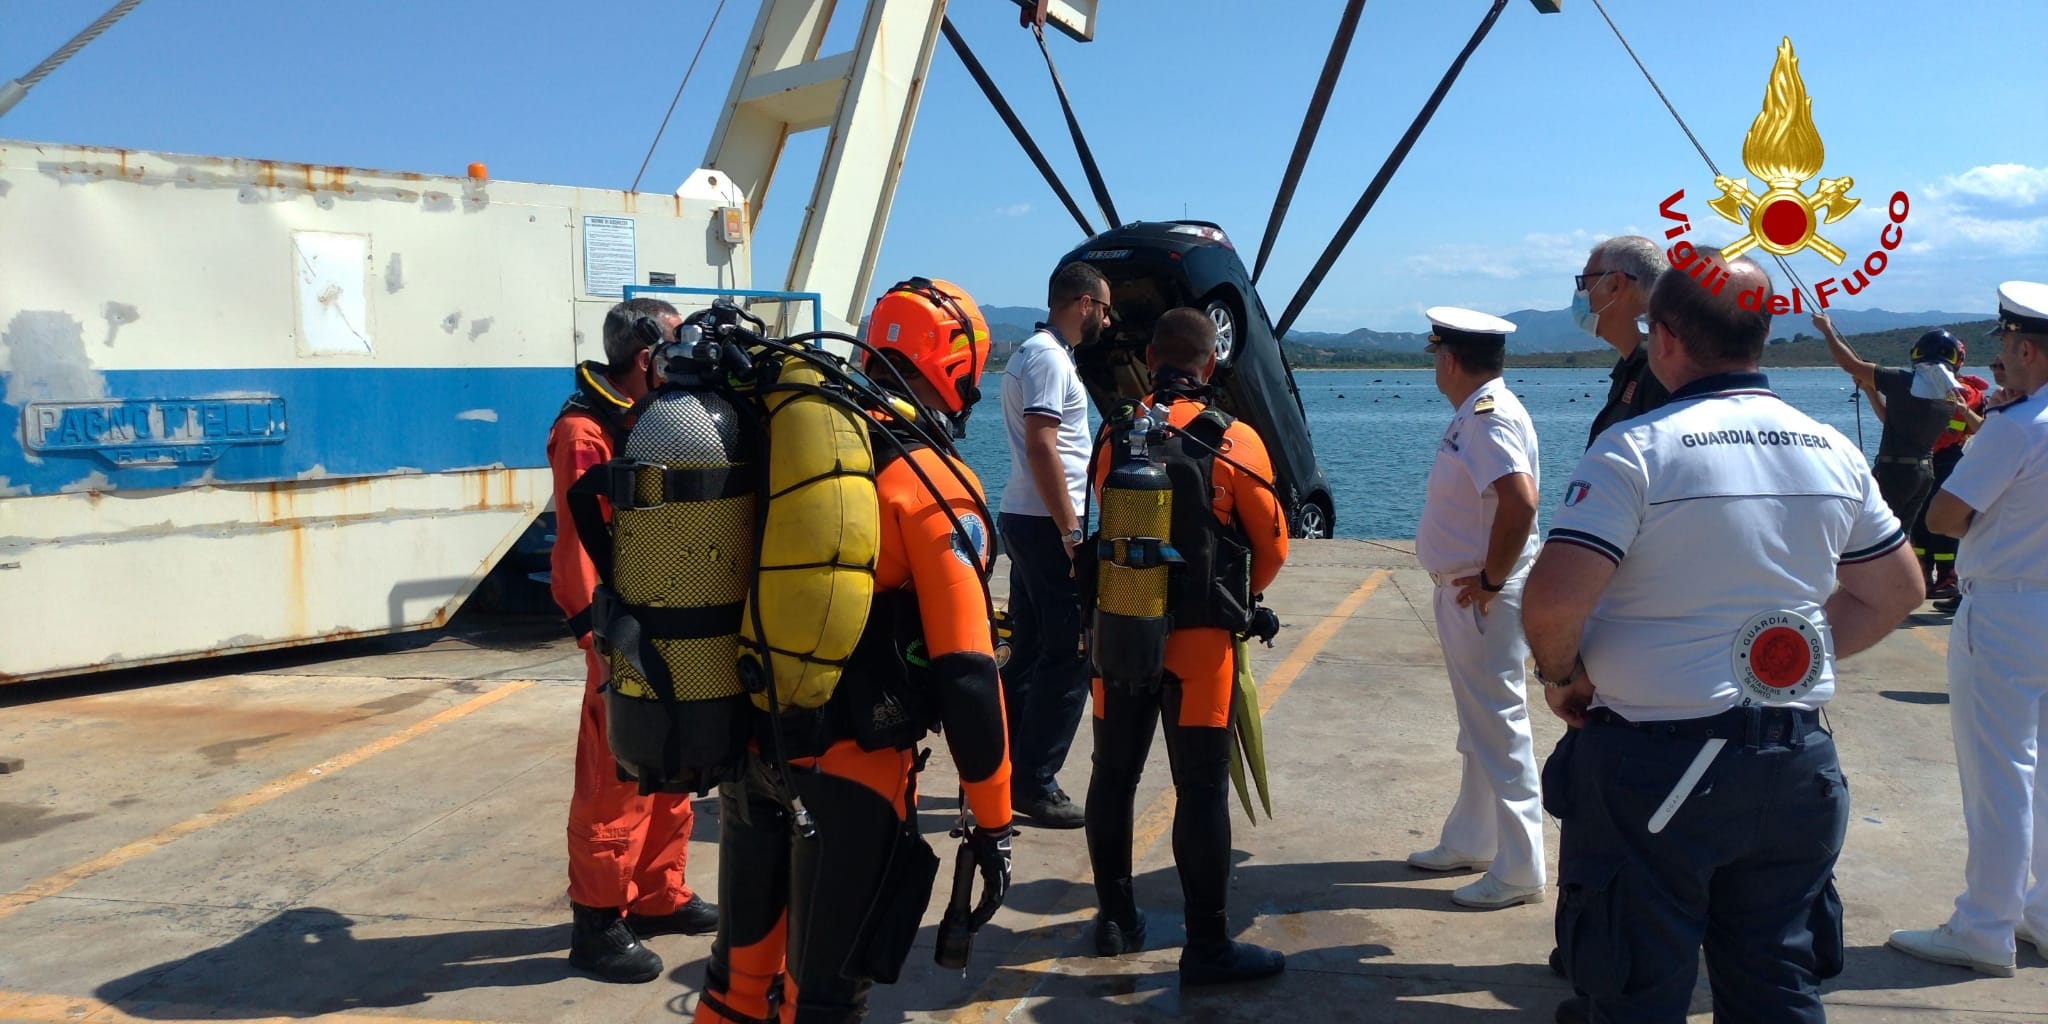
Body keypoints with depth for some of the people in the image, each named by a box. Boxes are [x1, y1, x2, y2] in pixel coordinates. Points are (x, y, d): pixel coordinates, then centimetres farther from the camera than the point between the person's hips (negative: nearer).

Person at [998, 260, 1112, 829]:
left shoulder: (1034, 352, 19)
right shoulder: (1049, 358, -14)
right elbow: (1041, 446, -22)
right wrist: (1073, 534, -23)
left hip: (1026, 521, 11)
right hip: (1048, 525, -11)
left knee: (1030, 652, 15)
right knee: (1069, 659, -5)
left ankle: (1008, 771, 22)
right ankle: (1034, 782, 0)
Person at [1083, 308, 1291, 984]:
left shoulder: (1116, 436, 2)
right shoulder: (1234, 442, -8)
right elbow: (1272, 546, 1)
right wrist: (1239, 598, 20)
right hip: (1199, 638, -4)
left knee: (1113, 776, 15)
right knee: (1202, 790, 2)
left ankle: (1116, 919, 27)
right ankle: (1207, 947, 7)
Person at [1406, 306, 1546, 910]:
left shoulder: (1490, 418, -20)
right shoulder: (1474, 414, 12)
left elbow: (1521, 502, -32)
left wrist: (1491, 580, -23)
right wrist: (1475, 581, 13)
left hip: (1484, 599, -11)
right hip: (1462, 593, 11)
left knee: (1500, 729, -3)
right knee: (1478, 728, 19)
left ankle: (1519, 872, 5)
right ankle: (1469, 842, 33)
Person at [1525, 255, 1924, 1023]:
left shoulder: (1636, 448, -15)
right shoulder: (1833, 450, 4)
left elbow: (1551, 601, -23)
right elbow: (1896, 591, 15)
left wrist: (1560, 674, -5)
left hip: (1654, 765, -5)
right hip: (1797, 765, 6)